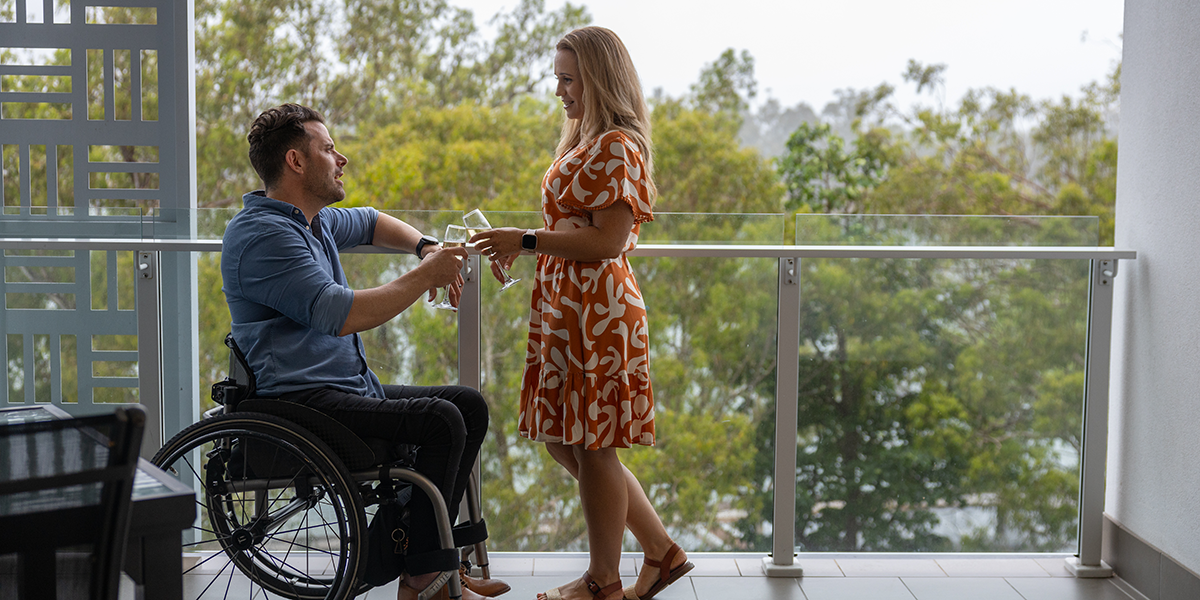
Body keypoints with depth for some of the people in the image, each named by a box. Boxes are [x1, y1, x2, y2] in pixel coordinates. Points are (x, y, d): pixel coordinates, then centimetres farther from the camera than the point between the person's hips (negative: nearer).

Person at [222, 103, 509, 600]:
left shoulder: (315, 220, 16)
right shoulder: (263, 234, -16)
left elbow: (372, 223, 37)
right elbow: (342, 314, -26)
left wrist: (426, 247, 16)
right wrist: (425, 277, -15)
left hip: (350, 388, 10)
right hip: (300, 402, -10)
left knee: (469, 405, 7)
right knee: (440, 421, -23)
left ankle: (426, 555, 10)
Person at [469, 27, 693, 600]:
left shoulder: (615, 148, -14)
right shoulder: (585, 142, 17)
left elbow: (608, 239, -21)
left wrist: (527, 240, -18)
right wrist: (517, 246, 10)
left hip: (595, 311, -11)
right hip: (566, 307, 11)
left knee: (592, 448, 1)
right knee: (566, 443, 14)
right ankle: (662, 551, 23)